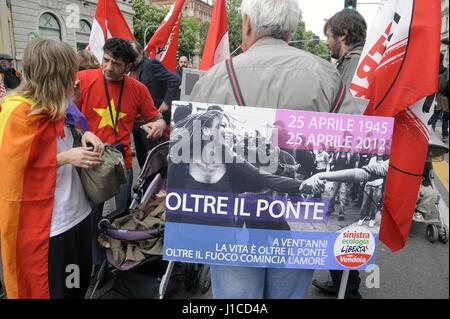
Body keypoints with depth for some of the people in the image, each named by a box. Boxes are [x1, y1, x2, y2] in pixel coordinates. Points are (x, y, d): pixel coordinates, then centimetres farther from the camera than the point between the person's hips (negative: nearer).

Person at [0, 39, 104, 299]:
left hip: (76, 213, 8)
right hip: (46, 225, -8)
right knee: (50, 290, 9)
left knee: (79, 284, 21)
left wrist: (83, 137, 0)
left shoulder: (52, 107, 8)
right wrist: (66, 158, -20)